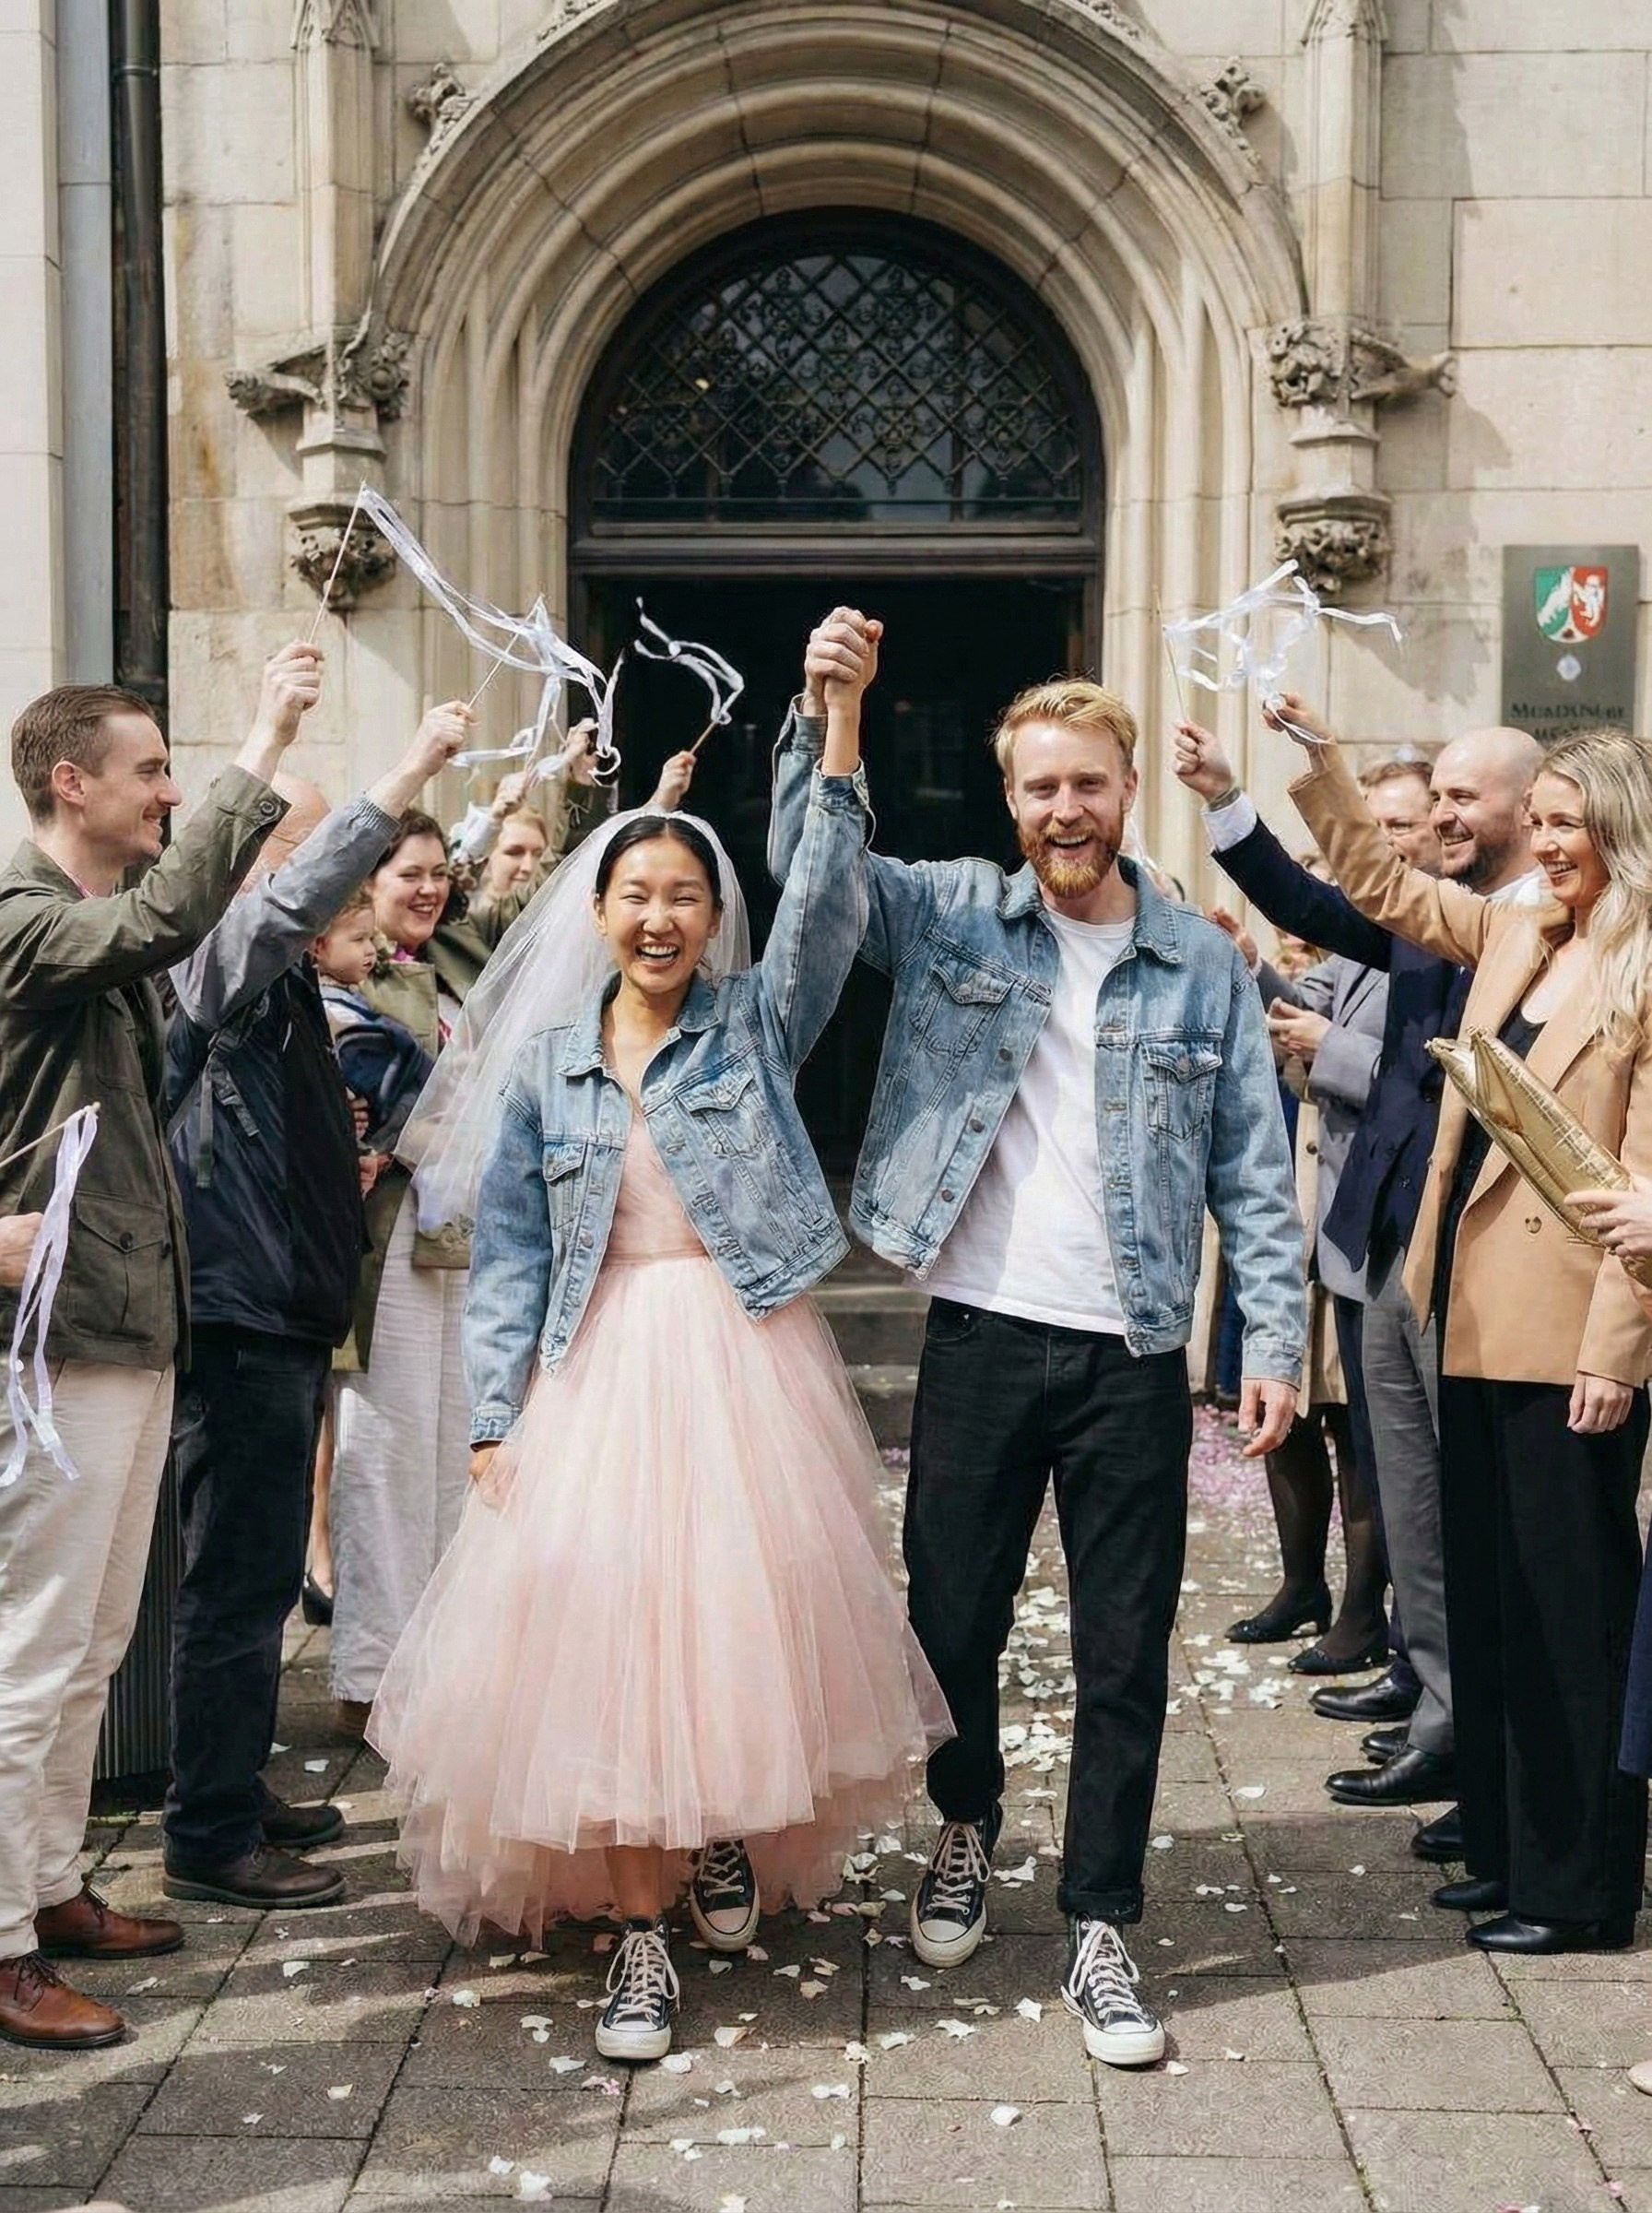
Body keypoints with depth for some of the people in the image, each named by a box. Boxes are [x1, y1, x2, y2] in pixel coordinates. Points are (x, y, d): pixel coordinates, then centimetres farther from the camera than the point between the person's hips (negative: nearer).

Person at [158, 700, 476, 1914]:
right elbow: (293, 899, -35)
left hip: (280, 1315, 10)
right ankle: (209, 1840, 6)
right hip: (241, 1321, -10)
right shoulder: (225, 962, -12)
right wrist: (413, 768, -35)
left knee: (257, 1574, 18)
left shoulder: (284, 981, 17)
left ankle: (234, 1792, 30)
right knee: (240, 1580, -3)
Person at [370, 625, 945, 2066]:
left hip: (747, 1363, -1)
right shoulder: (546, 1061, 8)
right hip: (600, 1374, 1)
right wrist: (494, 1420, 0)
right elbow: (508, 1254, 8)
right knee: (608, 1636, -2)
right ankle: (641, 1931, 10)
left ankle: (739, 1834, 34)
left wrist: (840, 719, -21)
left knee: (746, 1617, 4)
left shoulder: (757, 1022, 3)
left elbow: (829, 897, -12)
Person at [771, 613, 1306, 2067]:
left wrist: (1275, 1339, -4)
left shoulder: (1205, 966, 4)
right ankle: (966, 1823, 40)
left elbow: (1253, 1173, 4)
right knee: (952, 1617, 11)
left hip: (1135, 1359, 0)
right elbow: (807, 860, -4)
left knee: (1125, 1654, 5)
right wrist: (821, 713, -20)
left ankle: (1101, 1931, 19)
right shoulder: (951, 915, 5)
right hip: (981, 1337, 0)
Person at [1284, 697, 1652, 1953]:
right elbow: (1380, 882, 21)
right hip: (1476, 1318, 8)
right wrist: (1318, 757, 12)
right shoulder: (1513, 941, 11)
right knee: (1487, 1598, 14)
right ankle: (1507, 1853, 26)